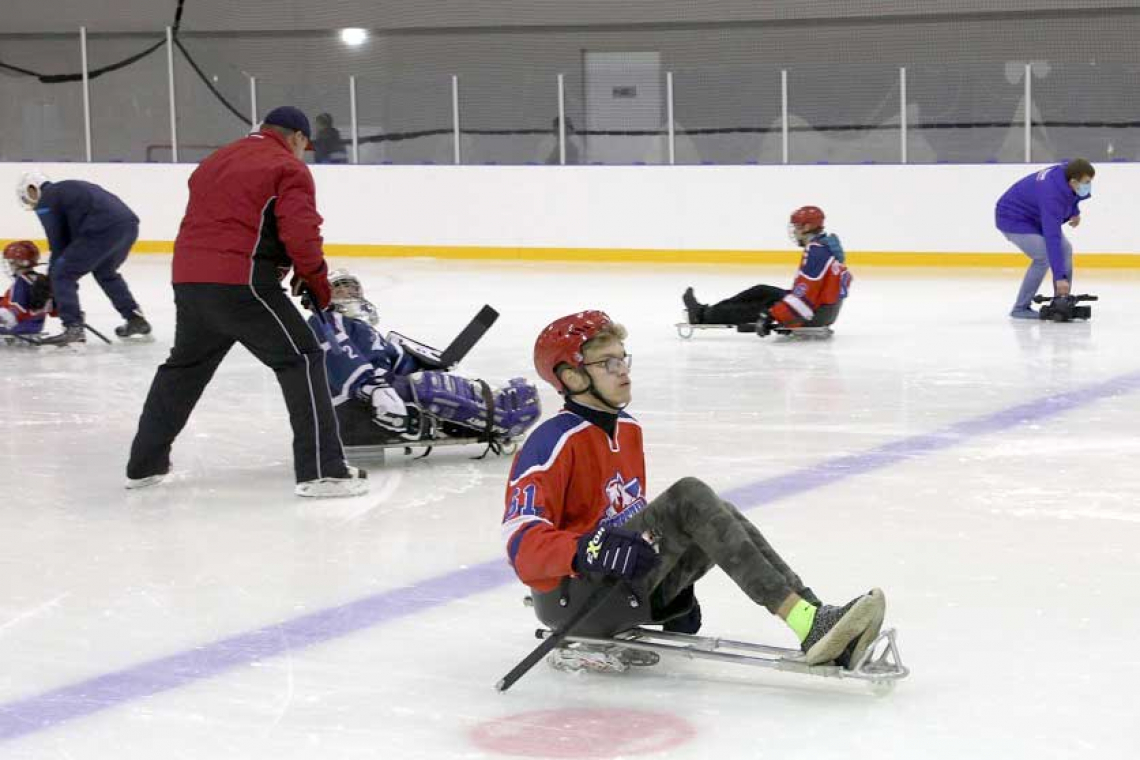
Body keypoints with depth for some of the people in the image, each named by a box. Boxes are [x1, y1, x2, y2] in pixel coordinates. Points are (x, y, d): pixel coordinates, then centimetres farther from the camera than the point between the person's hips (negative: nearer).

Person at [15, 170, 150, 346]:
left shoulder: (46, 201, 8)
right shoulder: (67, 189, 33)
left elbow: (58, 243, 4)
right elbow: (71, 239, 30)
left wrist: (50, 278, 14)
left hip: (104, 230, -9)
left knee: (62, 274, 0)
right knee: (105, 272, 33)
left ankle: (73, 327, -8)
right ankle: (135, 318, 36)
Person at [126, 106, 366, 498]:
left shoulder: (215, 161, 24)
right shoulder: (289, 168, -1)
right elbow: (300, 234, -12)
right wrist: (317, 283, 1)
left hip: (189, 281, 8)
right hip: (241, 284, -8)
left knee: (184, 366, 24)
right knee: (301, 360, -3)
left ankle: (144, 464, 33)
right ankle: (321, 470, -11)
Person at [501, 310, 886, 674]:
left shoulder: (627, 429, 14)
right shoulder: (553, 443, -14)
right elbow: (522, 543, -24)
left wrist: (672, 577, 21)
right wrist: (590, 551, -39)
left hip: (630, 587, 9)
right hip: (571, 601, -9)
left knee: (721, 517, -10)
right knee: (689, 496, -24)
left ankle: (814, 618, -23)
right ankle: (808, 625, -33)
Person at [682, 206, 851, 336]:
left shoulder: (816, 251, -23)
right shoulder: (829, 243, 11)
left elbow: (804, 295, -28)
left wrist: (771, 317, -27)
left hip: (815, 314, -10)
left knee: (760, 310, -4)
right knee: (760, 292, 12)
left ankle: (704, 316, 7)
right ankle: (707, 312, 13)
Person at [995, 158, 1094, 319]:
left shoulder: (1067, 171, -15)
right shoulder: (1051, 194, -38)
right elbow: (1052, 239, -41)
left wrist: (1074, 211, 11)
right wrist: (1059, 277, -42)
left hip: (1035, 217, 9)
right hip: (1013, 219, -9)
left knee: (1065, 249, 1)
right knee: (1044, 256, -21)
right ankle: (1020, 308, -8)